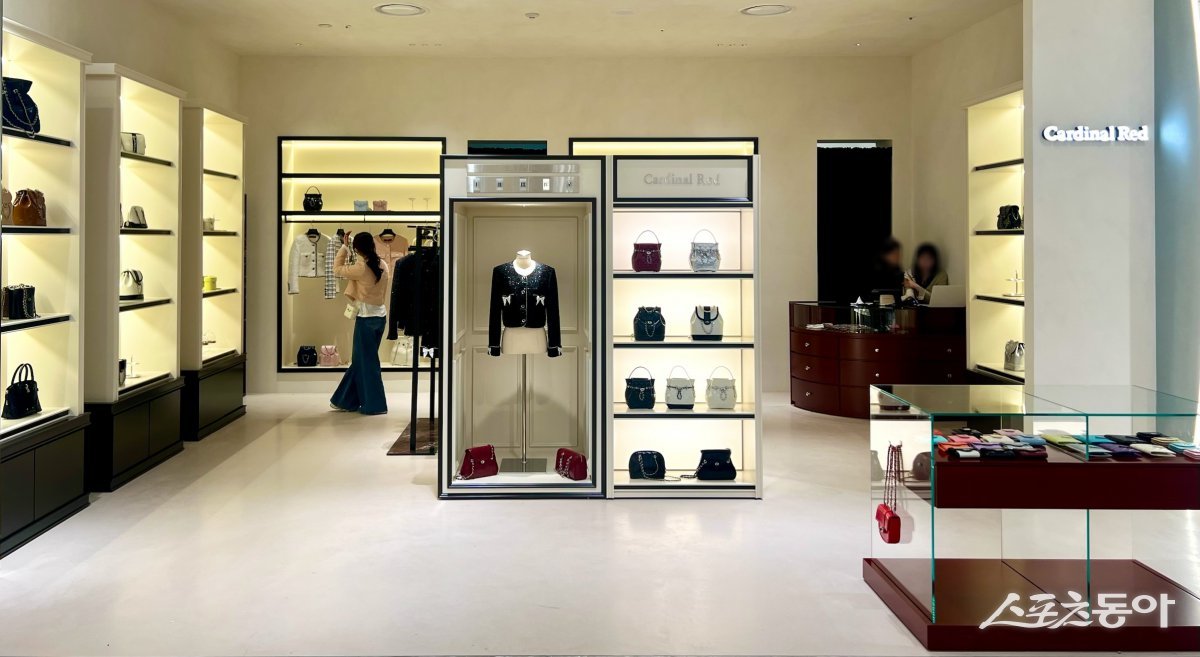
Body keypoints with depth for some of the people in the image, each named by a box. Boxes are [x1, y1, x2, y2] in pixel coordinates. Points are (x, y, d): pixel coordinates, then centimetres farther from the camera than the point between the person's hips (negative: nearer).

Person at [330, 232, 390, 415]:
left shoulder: (361, 268, -17)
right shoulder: (383, 265, 2)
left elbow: (337, 269, -4)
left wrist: (344, 246, 1)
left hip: (366, 317, -7)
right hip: (380, 315, 7)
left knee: (367, 360, 3)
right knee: (361, 359, 14)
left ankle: (375, 404, 8)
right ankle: (346, 400, 23)